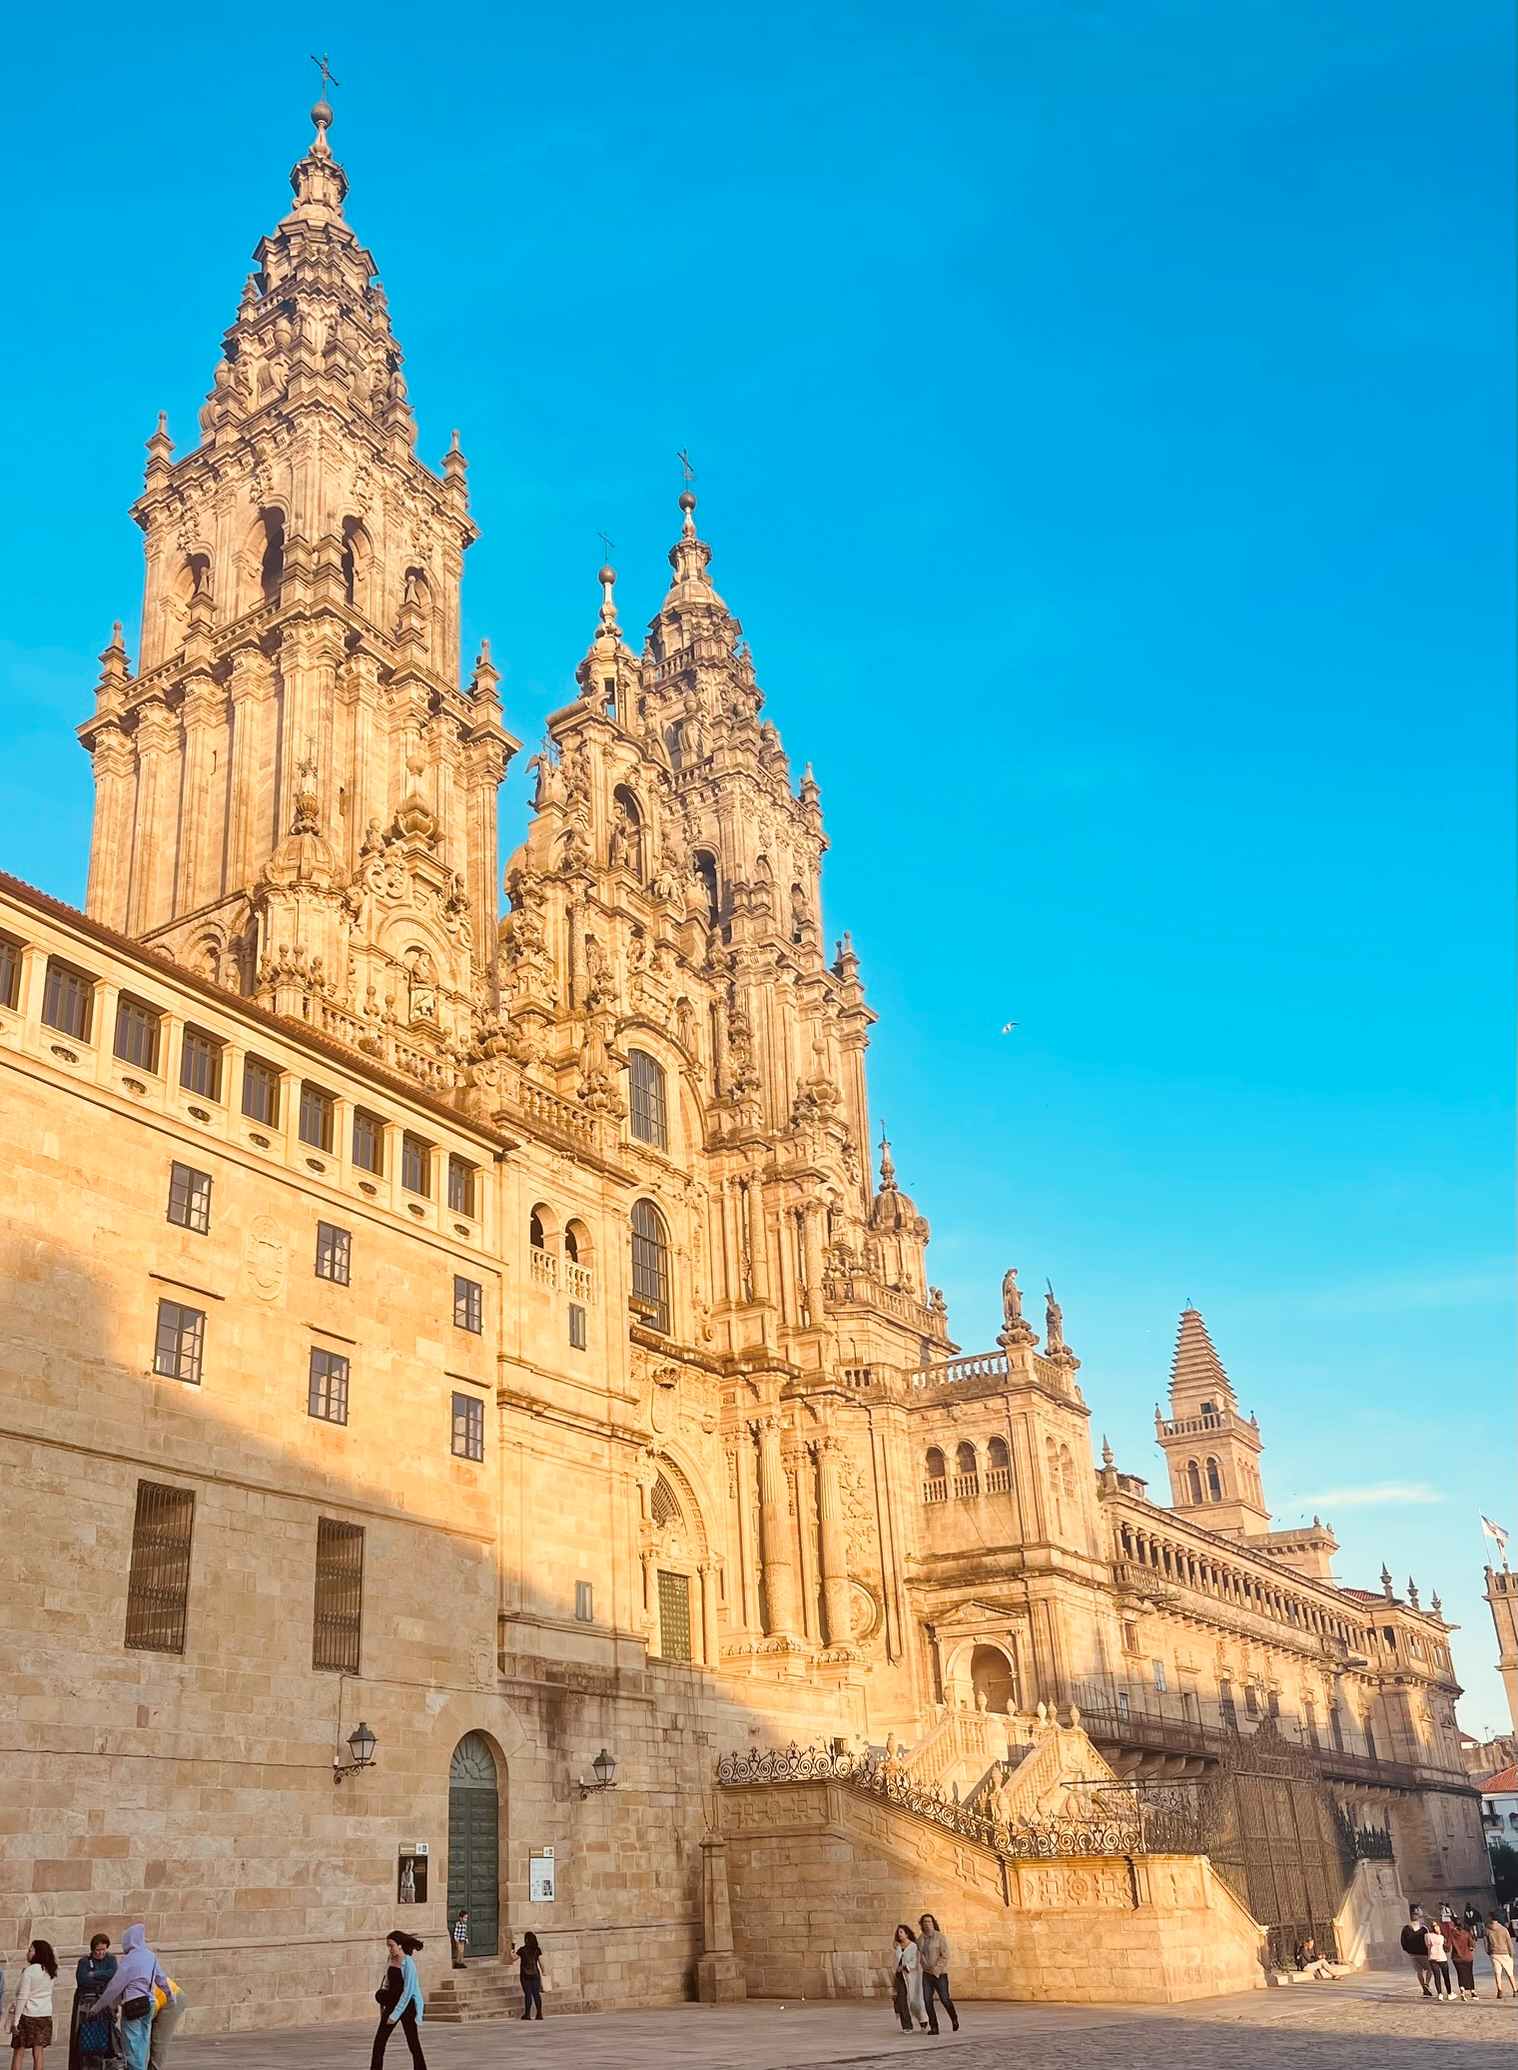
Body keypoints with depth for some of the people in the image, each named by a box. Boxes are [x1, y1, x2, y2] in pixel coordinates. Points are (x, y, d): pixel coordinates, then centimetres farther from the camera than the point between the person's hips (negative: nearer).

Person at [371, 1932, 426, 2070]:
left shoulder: (408, 1964, -16)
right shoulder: (391, 1960, 5)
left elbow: (408, 1991, -18)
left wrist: (396, 2014, -19)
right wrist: (383, 1993, 6)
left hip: (406, 2006, -7)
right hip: (391, 2004, 7)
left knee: (413, 2044, 1)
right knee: (379, 2042, 1)